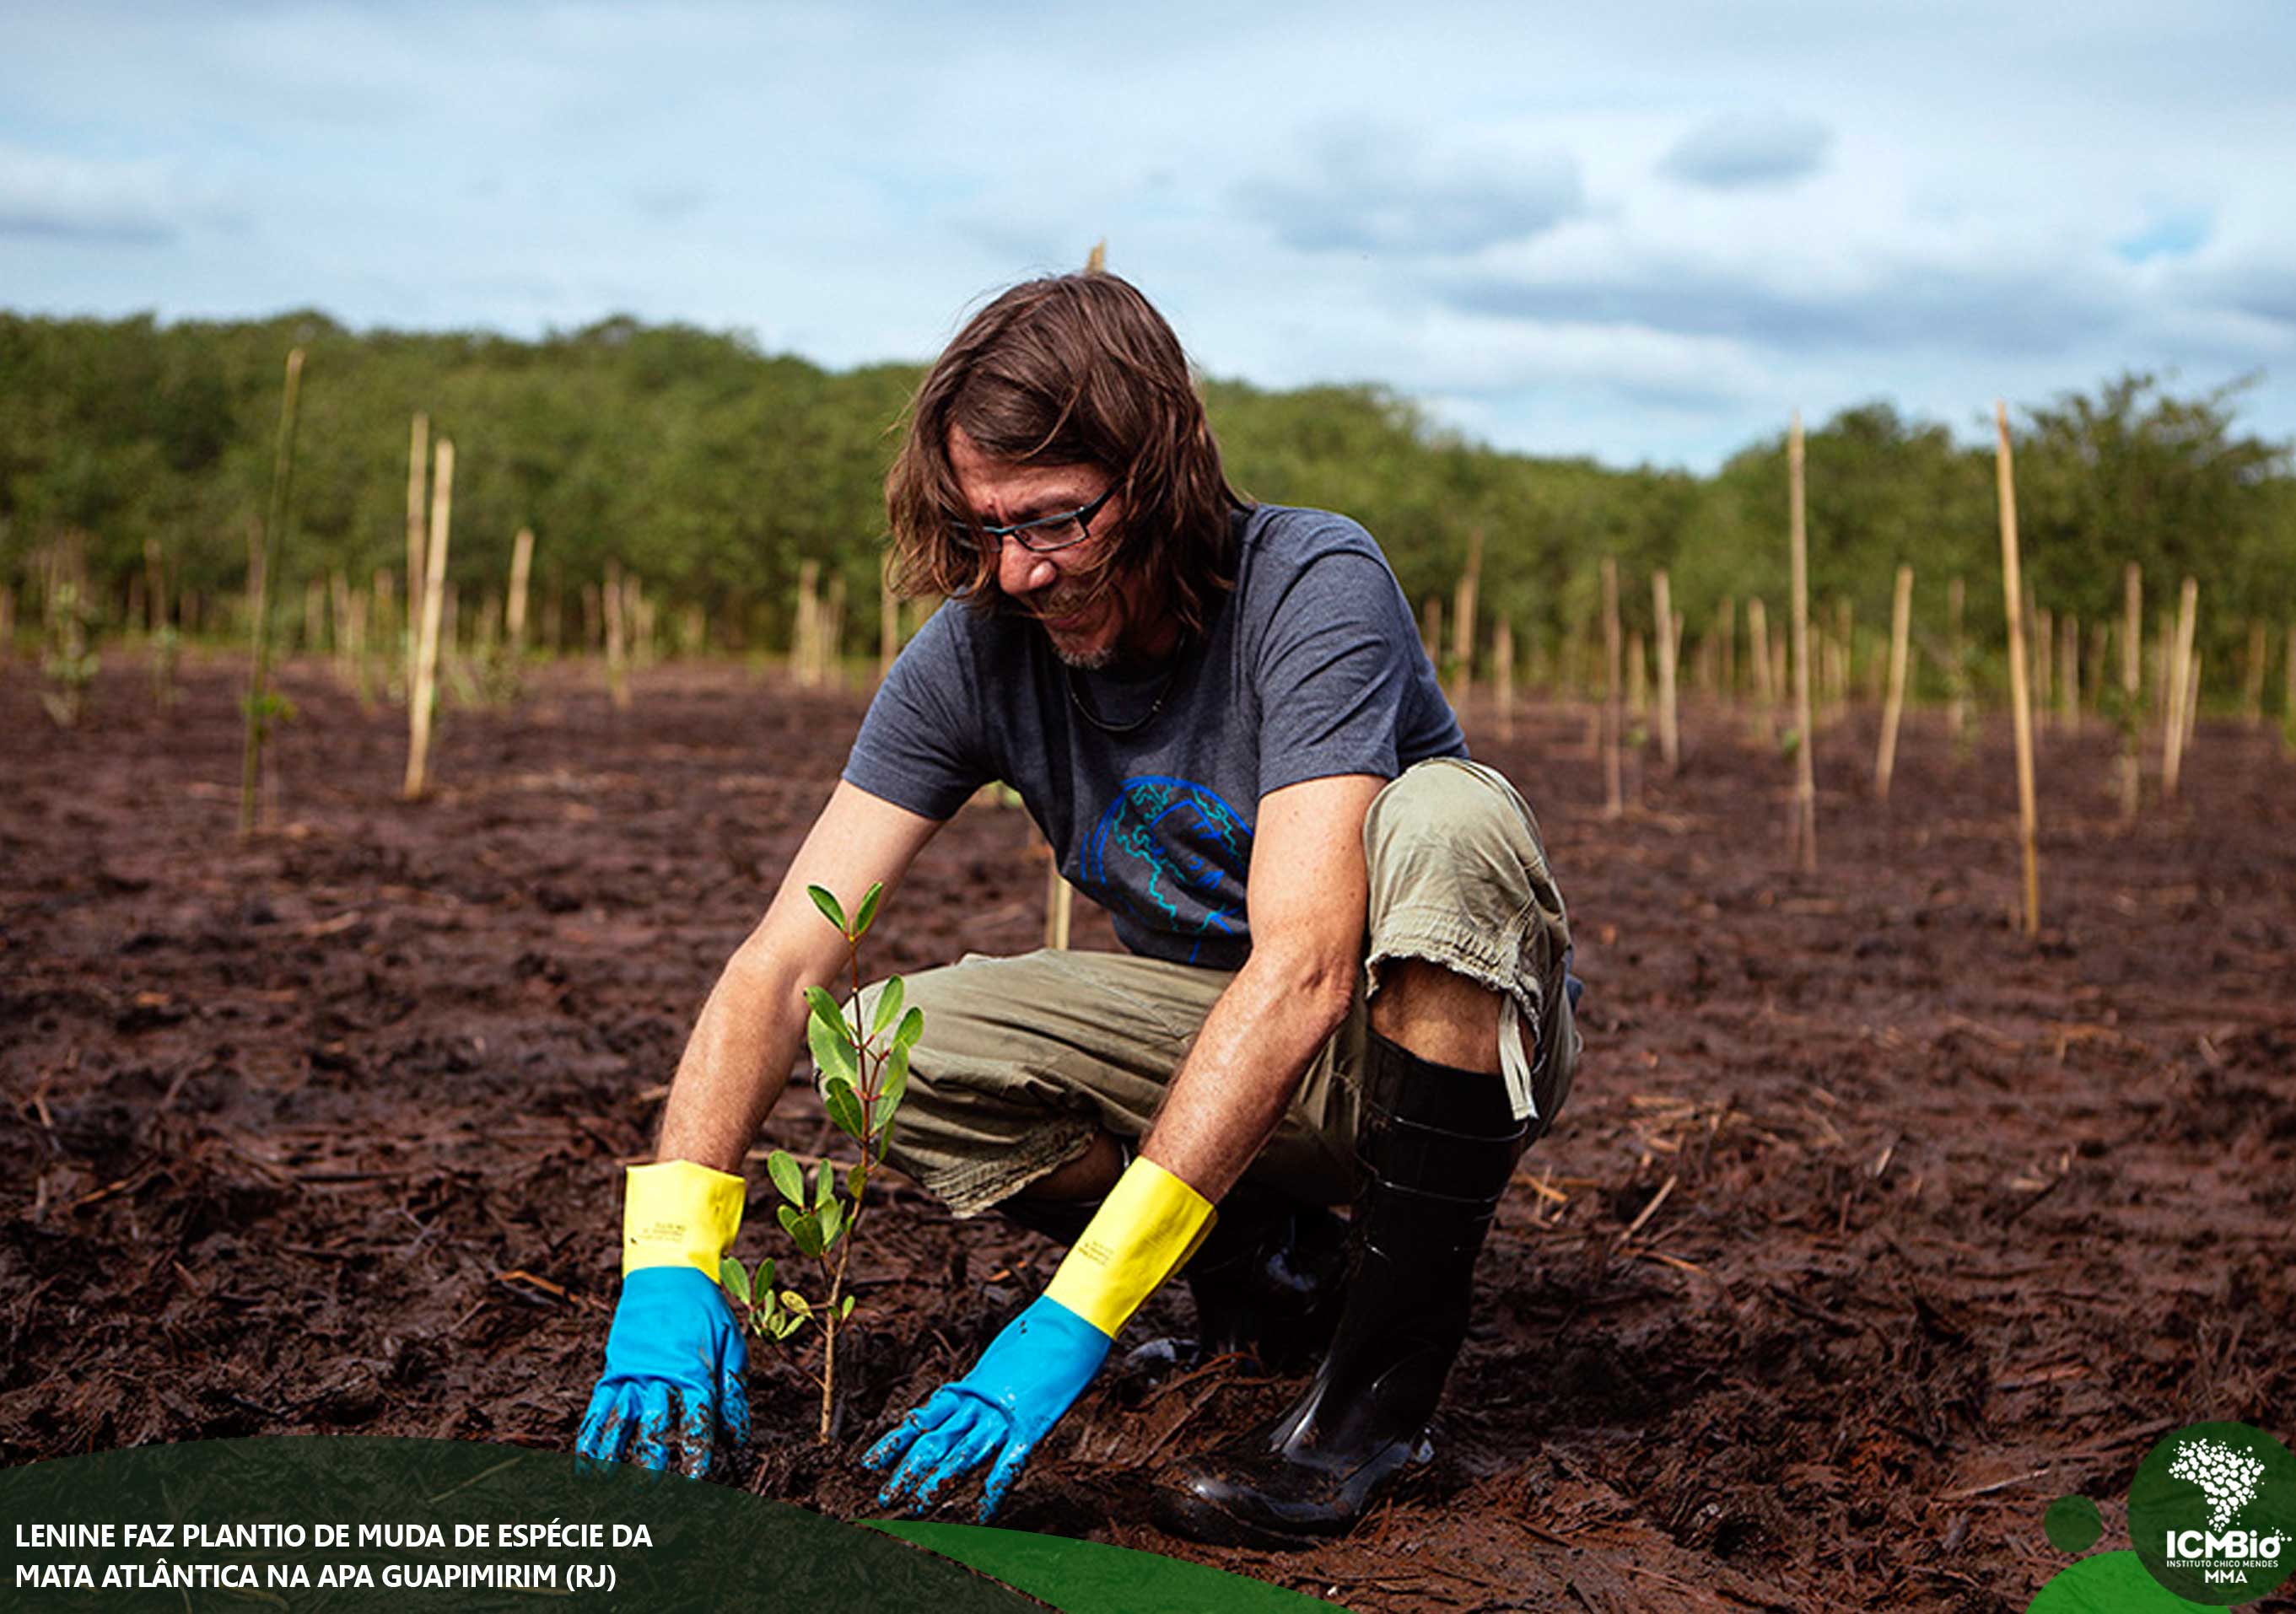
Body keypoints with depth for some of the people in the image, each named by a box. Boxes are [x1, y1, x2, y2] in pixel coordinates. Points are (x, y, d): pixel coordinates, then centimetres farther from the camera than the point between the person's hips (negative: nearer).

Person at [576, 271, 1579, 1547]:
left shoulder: (1315, 585, -27)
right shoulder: (977, 648, -13)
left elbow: (1306, 967, -38)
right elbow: (785, 958, -18)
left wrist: (1078, 1314, -43)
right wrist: (671, 1260, -34)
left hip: (1463, 1031, -4)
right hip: (1205, 1037, 4)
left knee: (1444, 817, -36)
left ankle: (1388, 1373, -24)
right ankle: (1281, 1269, 1)